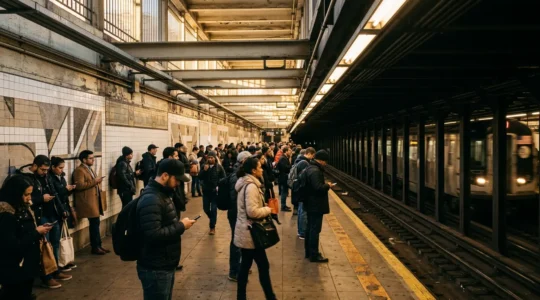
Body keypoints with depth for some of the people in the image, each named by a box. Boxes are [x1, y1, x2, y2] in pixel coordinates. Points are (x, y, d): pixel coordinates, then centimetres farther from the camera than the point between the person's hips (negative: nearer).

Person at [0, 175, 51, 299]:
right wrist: (37, 232, -16)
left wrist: (39, 231, -6)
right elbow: (13, 246, -23)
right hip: (14, 271, -8)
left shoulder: (23, 209, 7)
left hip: (28, 265, 8)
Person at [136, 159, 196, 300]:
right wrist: (181, 226, -21)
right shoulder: (151, 199, -23)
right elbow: (154, 235, -31)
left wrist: (179, 224, 5)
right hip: (155, 270, -10)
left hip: (166, 266, 10)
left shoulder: (162, 194, 10)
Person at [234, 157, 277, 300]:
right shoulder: (251, 186, -21)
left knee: (245, 264, 16)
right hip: (251, 233, -10)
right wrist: (268, 209, -13)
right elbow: (252, 212, -27)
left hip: (245, 231, 10)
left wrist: (264, 207, 10)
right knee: (263, 266, 1)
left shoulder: (246, 183, 11)